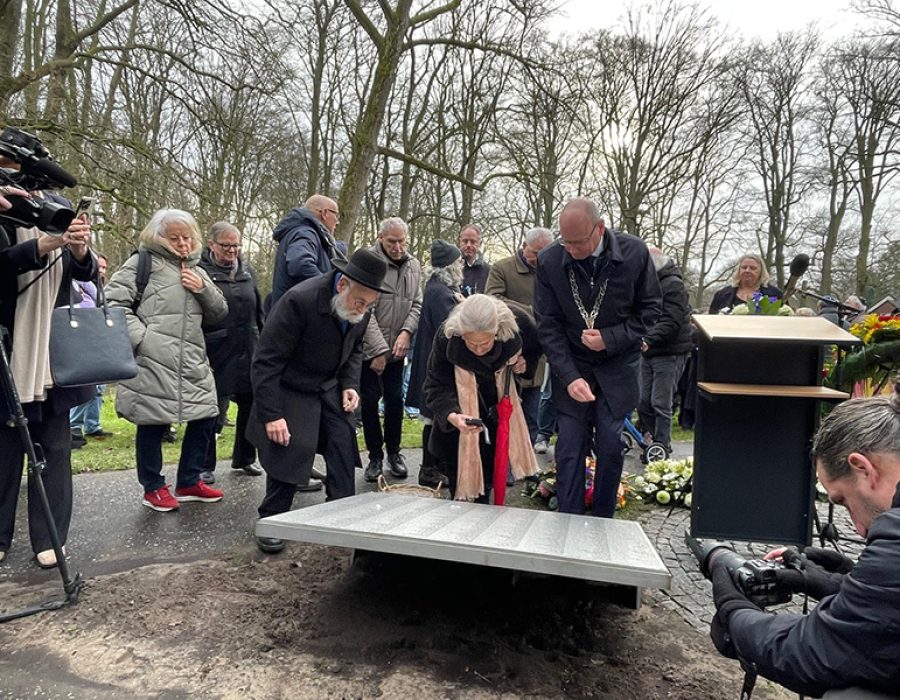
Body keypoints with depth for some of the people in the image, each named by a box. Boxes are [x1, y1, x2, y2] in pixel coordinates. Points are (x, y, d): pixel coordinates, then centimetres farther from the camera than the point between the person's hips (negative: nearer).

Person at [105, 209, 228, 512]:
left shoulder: (197, 271, 20)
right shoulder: (143, 262, 1)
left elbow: (220, 314, 18)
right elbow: (114, 302, -6)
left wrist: (203, 289, 0)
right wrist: (141, 337, -14)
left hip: (192, 362, 7)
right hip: (153, 361, -6)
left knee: (205, 417, 9)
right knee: (153, 423, 1)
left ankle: (189, 482, 25)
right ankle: (153, 488, 19)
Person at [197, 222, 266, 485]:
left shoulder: (246, 271, 12)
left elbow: (259, 311, 18)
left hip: (248, 352, 6)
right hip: (217, 354, -6)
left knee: (251, 405, 12)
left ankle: (244, 458, 29)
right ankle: (205, 466, 19)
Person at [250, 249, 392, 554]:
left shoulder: (362, 307, -10)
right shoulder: (299, 300, -30)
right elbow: (266, 361, -25)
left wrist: (350, 385, -5)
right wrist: (271, 415, -26)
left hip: (329, 389, 6)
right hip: (290, 390, -5)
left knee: (343, 446, -1)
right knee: (289, 449, -8)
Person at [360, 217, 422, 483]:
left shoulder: (413, 266, 6)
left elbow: (416, 304, 8)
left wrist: (406, 332, -10)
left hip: (397, 349, 4)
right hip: (368, 349, -4)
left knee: (395, 399, 9)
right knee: (370, 401, 4)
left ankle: (394, 452, 25)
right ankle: (375, 455, 18)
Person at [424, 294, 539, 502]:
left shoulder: (517, 327, -26)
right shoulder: (446, 337, -32)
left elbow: (534, 350, 0)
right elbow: (436, 386, -27)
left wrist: (526, 363, -19)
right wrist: (451, 415, -44)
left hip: (498, 407, 2)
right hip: (461, 406, -2)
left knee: (491, 467, 10)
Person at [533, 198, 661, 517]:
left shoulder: (635, 252, -11)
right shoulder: (549, 261, -11)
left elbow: (650, 309, 0)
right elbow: (548, 325, -8)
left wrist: (610, 339, -15)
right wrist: (569, 377, -17)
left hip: (617, 368, 0)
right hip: (571, 368, 0)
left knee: (611, 449, 3)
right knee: (569, 450, -1)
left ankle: (602, 523, 21)